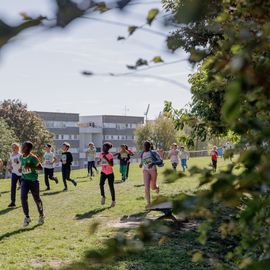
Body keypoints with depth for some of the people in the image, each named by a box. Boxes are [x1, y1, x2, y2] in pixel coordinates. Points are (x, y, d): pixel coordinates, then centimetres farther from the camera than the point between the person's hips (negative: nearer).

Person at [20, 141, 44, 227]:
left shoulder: (33, 157, -14)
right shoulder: (21, 157, 5)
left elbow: (40, 168, -13)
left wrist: (31, 167, -27)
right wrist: (21, 169, 0)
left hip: (33, 180, -5)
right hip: (24, 180, 5)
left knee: (37, 199, 7)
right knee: (23, 197, -13)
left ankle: (41, 215, 29)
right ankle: (27, 217, -2)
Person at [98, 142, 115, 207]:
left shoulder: (110, 155, -14)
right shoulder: (101, 154, 1)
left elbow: (112, 164, -24)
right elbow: (99, 163, 14)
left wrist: (106, 158, -30)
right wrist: (99, 161, -10)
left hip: (110, 173, -3)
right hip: (103, 172, 3)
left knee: (111, 187, 6)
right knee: (101, 184, -22)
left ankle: (113, 201, 21)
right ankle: (103, 197, -2)